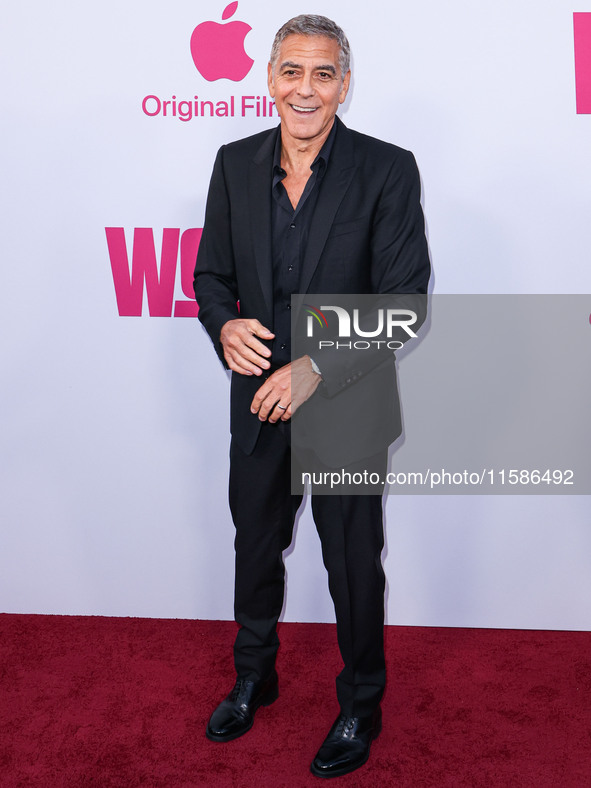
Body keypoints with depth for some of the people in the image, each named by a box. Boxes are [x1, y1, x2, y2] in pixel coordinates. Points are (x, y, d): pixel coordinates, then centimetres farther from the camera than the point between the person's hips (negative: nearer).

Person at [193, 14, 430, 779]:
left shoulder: (387, 170, -13)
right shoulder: (236, 163, 0)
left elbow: (404, 303, -17)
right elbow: (211, 272, 7)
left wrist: (319, 365, -26)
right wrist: (225, 325, -15)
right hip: (258, 403, 4)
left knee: (353, 568, 13)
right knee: (254, 551, 21)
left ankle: (360, 706, 39)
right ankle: (253, 678, 48)